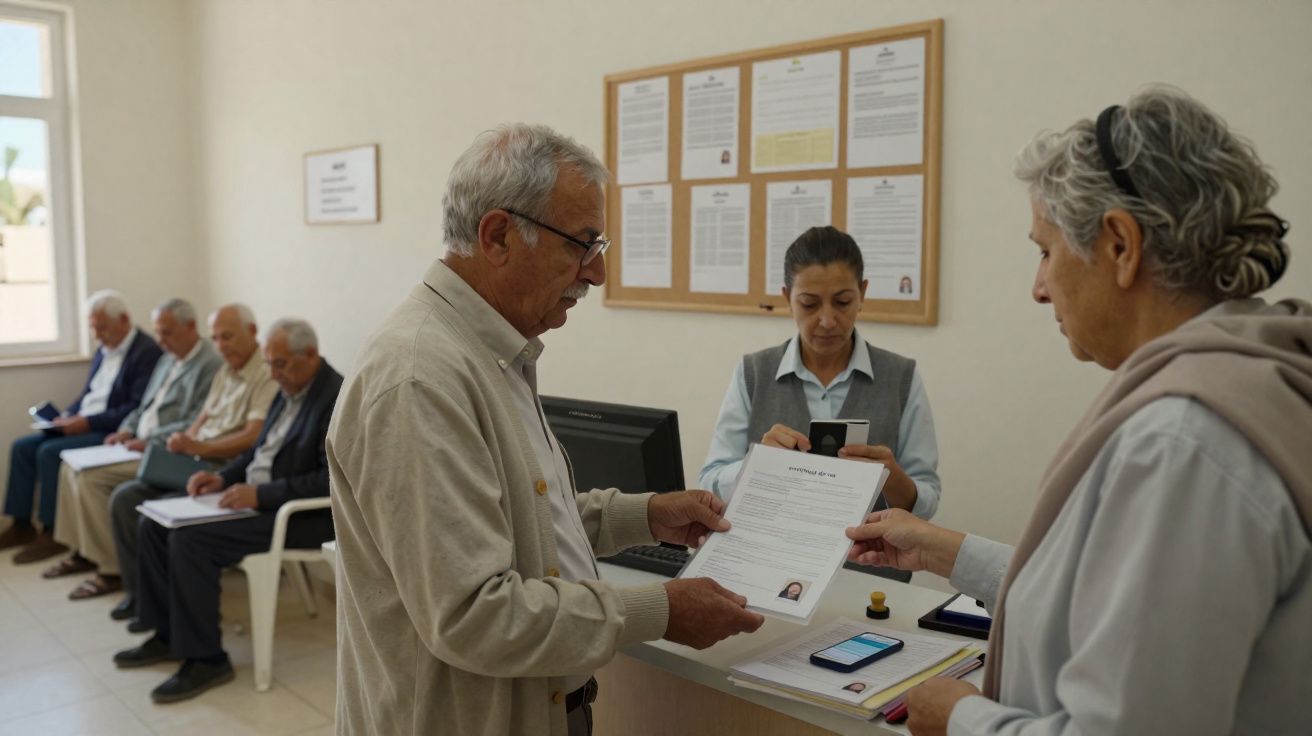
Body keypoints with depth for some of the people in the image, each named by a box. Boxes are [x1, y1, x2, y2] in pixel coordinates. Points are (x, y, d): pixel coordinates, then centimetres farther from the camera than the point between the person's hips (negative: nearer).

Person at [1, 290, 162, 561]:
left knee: (50, 452, -23)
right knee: (22, 446, 0)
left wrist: (88, 422, -21)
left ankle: (52, 533, -12)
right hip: (82, 425, 10)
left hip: (111, 432, -10)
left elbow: (137, 409, -21)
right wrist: (68, 415, 2)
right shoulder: (104, 350, 14)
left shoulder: (147, 352, -15)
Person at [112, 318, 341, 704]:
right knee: (155, 522, 3)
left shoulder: (338, 398, -19)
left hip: (300, 513, -10)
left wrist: (260, 494, -26)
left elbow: (332, 480, -25)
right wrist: (223, 477, 3)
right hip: (254, 495, 10)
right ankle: (168, 634, 14)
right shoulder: (289, 391, 11)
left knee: (191, 539, -23)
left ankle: (206, 659, -10)